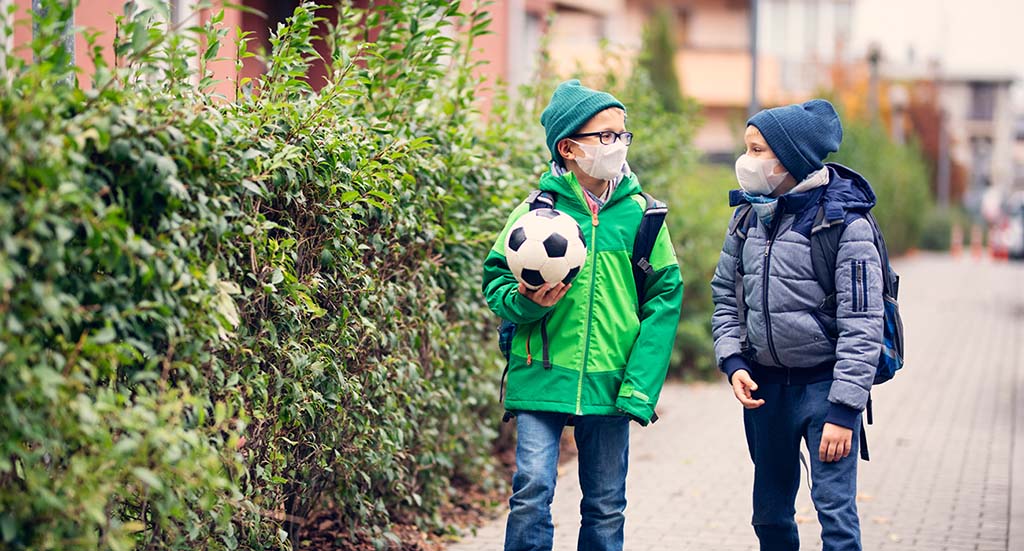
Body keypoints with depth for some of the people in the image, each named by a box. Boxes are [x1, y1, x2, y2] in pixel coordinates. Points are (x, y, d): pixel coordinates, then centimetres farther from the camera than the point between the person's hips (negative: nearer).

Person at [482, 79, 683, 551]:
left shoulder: (639, 212, 3)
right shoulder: (536, 210, -1)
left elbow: (665, 296, 2)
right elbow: (496, 281, 5)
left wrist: (640, 387, -7)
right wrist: (527, 301, -19)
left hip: (610, 383, 2)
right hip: (541, 377, -2)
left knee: (606, 504, 9)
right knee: (532, 490, -11)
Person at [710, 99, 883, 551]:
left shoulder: (844, 223, -13)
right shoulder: (748, 217, 4)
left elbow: (862, 325, -15)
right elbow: (725, 296, 14)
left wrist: (843, 410, -19)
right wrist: (733, 361, -3)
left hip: (824, 382, -6)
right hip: (763, 385, 6)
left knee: (835, 511, -11)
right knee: (770, 513, 15)